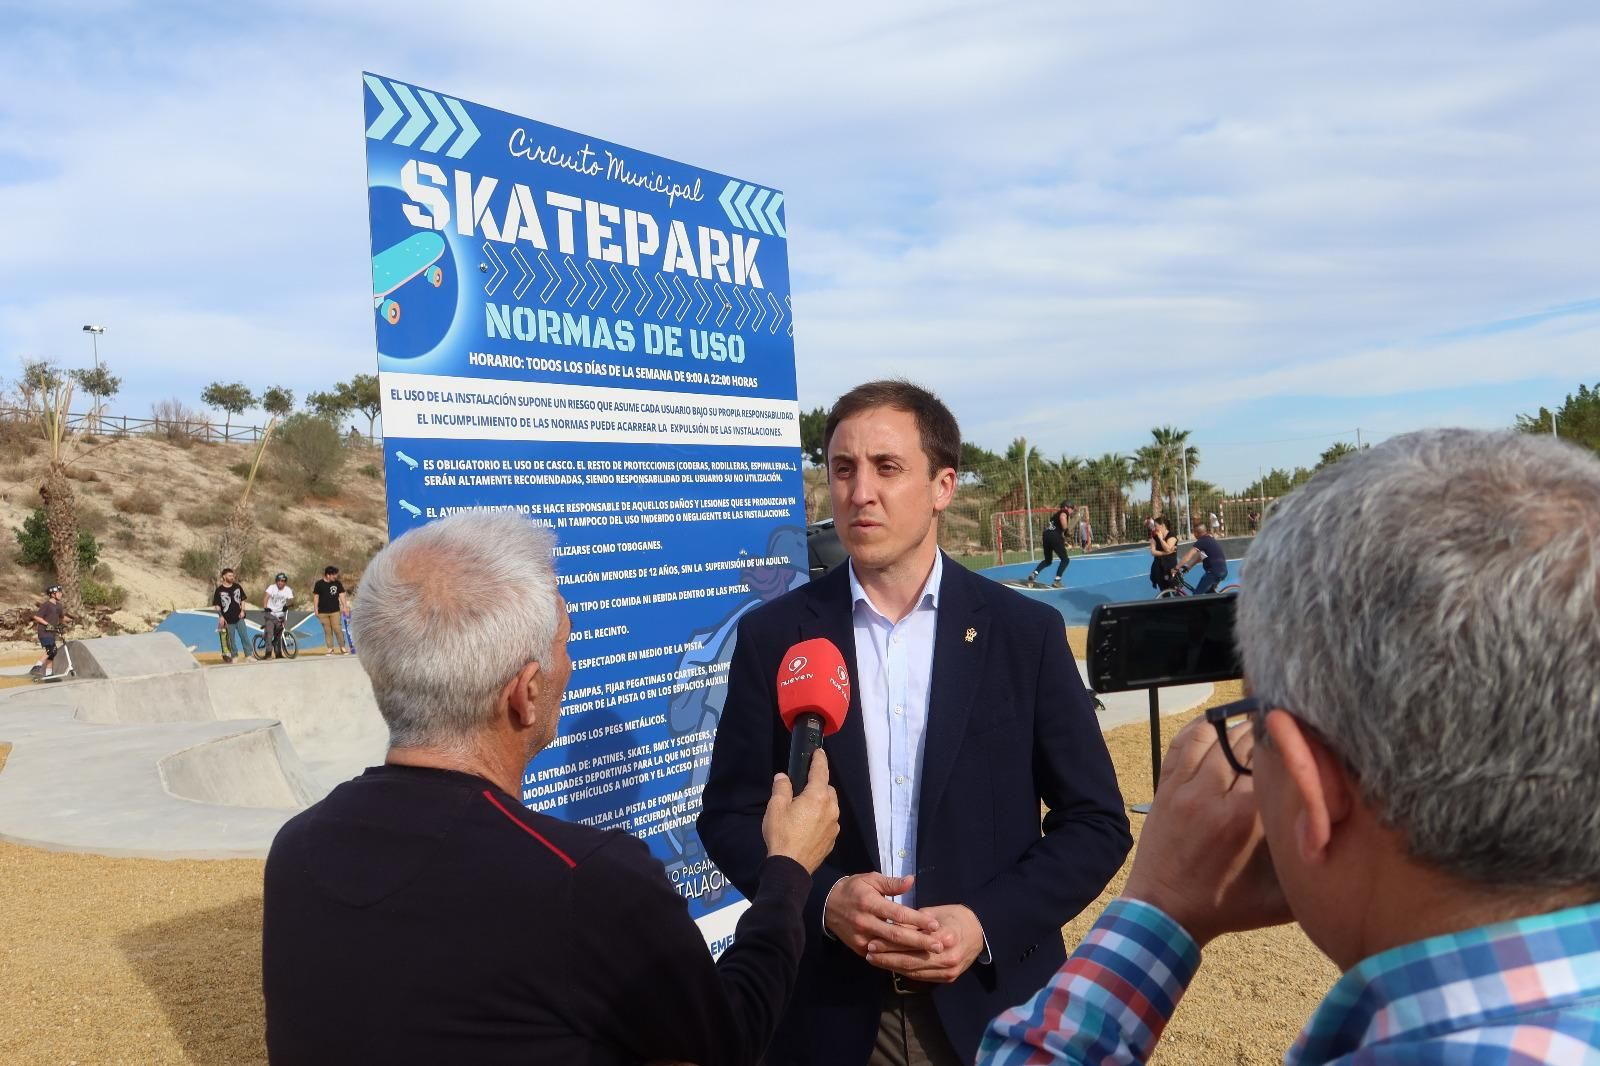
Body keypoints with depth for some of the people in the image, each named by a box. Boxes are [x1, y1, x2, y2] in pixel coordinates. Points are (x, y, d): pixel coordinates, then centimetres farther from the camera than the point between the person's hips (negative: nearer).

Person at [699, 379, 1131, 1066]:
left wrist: (989, 924, -14)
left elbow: (1096, 822, -2)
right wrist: (822, 898, -15)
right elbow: (729, 813, 1)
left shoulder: (1025, 632, -5)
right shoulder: (772, 636, -4)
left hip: (991, 1003, 0)